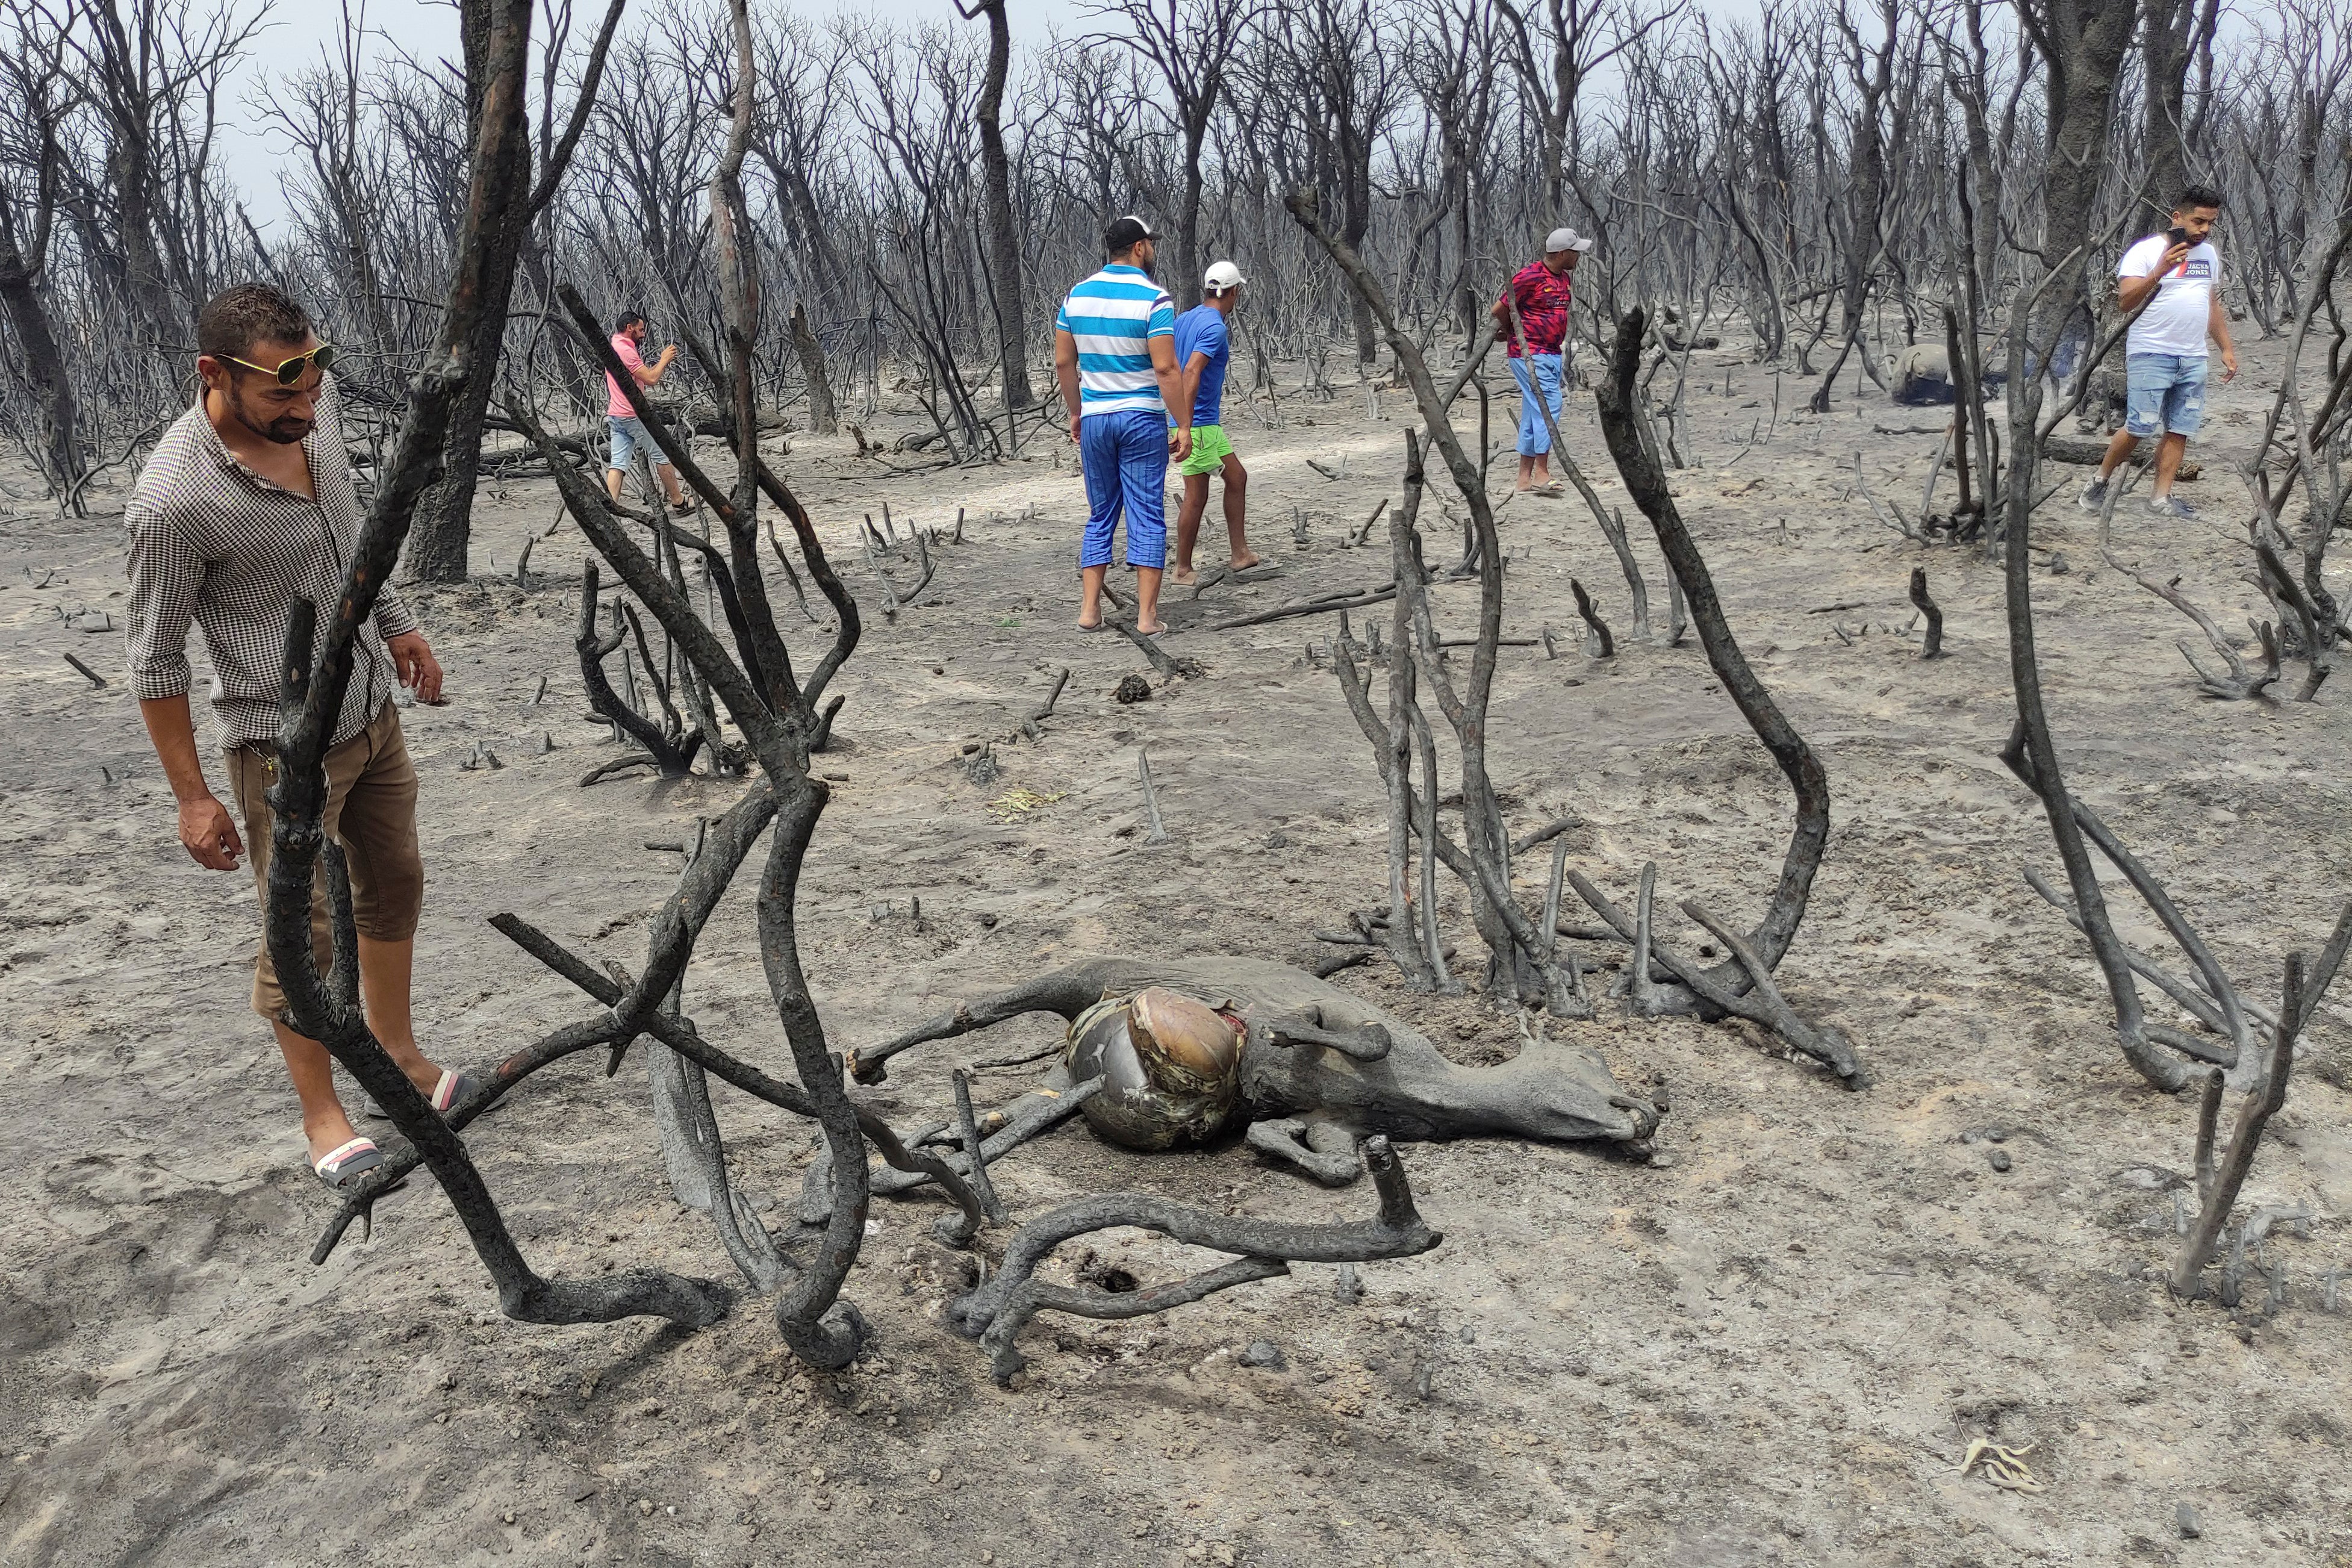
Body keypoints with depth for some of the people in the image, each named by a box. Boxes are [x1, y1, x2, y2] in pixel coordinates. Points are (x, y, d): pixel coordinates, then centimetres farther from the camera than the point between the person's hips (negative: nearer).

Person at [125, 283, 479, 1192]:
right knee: (302, 934, 3)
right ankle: (322, 1115, 21)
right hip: (287, 745, -7)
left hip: (374, 708, 8)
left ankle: (396, 1051, 40)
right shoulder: (173, 503, -26)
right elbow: (156, 660, -16)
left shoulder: (314, 401, -6)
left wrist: (394, 622, 19)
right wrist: (193, 798, -12)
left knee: (393, 886, 20)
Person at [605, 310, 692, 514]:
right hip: (634, 415, -9)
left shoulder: (613, 348, 18)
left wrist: (663, 361, 14)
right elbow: (651, 379, -20)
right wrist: (664, 360, -4)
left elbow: (643, 376, 21)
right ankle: (678, 501, 14)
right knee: (663, 454, 5)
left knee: (618, 464, 1)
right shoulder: (626, 350, -15)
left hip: (616, 416, 9)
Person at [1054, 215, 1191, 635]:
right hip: (1143, 419, -4)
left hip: (1094, 418, 5)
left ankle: (1090, 610, 11)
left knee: (1100, 517, 13)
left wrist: (1076, 413, 19)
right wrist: (1184, 426, -11)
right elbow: (1165, 369, -16)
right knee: (1147, 517, 1)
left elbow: (1064, 363, 7)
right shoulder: (1153, 298, -11)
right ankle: (1147, 615, 0)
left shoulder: (1077, 295, 4)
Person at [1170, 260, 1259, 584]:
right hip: (1199, 424, -10)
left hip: (1209, 423, 10)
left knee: (1237, 478, 14)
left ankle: (1239, 553, 16)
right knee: (1196, 497, -2)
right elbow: (1192, 372, -28)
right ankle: (1183, 570, 6)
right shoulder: (1215, 328, -16)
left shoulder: (1183, 320, 12)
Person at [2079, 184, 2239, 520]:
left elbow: (2213, 305, 23)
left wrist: (2226, 348, 19)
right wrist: (2160, 271, -26)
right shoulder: (2146, 251, -6)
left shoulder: (2209, 254, 15)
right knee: (2139, 427, -10)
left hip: (2193, 358, 6)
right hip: (2151, 354, -6)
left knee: (2180, 430, 2)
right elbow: (2125, 302, -15)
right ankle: (2101, 481, 8)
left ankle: (2161, 497, 5)